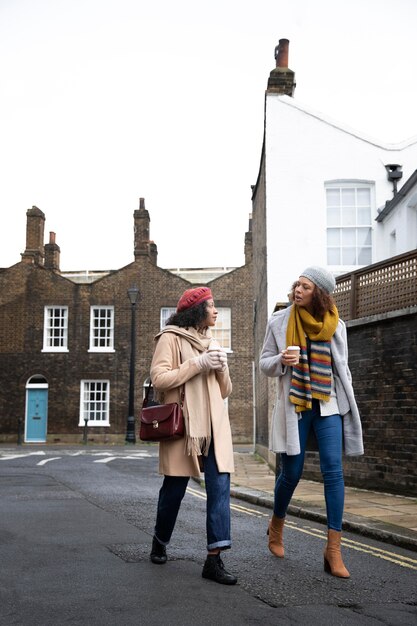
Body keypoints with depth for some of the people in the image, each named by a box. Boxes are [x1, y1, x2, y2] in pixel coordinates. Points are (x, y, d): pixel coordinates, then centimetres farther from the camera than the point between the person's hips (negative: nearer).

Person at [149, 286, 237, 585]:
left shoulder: (212, 344, 21)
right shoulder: (171, 338, 1)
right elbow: (159, 378, -12)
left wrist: (222, 368, 1)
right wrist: (199, 364, -14)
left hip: (215, 426, 5)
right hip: (183, 424, -5)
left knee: (220, 488, -7)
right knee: (174, 489, 6)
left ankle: (214, 559, -5)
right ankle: (160, 543, 30)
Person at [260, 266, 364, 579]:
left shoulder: (335, 325, 4)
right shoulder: (279, 322, 0)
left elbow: (342, 369, 11)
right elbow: (265, 363, 6)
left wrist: (349, 407, 8)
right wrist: (280, 361, -17)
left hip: (328, 405, 1)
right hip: (294, 406, -1)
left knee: (334, 470, -9)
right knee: (291, 472, 5)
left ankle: (334, 549, -3)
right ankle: (276, 527, 34)